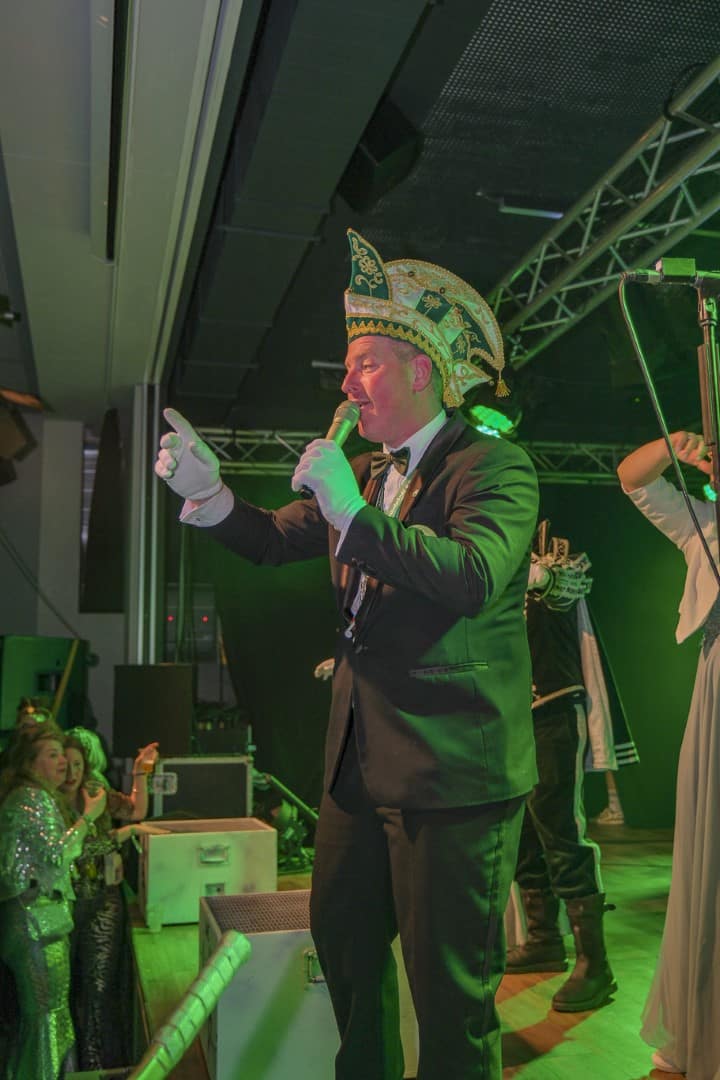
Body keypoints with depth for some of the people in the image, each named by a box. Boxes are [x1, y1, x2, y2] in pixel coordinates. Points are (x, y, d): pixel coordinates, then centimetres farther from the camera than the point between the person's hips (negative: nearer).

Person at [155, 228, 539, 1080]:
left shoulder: (494, 466, -11)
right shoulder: (363, 475, 12)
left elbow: (473, 576, -28)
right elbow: (274, 541, 13)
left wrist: (352, 512, -27)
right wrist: (206, 490, -4)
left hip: (454, 774, -8)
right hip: (360, 762, 8)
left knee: (450, 990, 4)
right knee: (342, 938, 23)